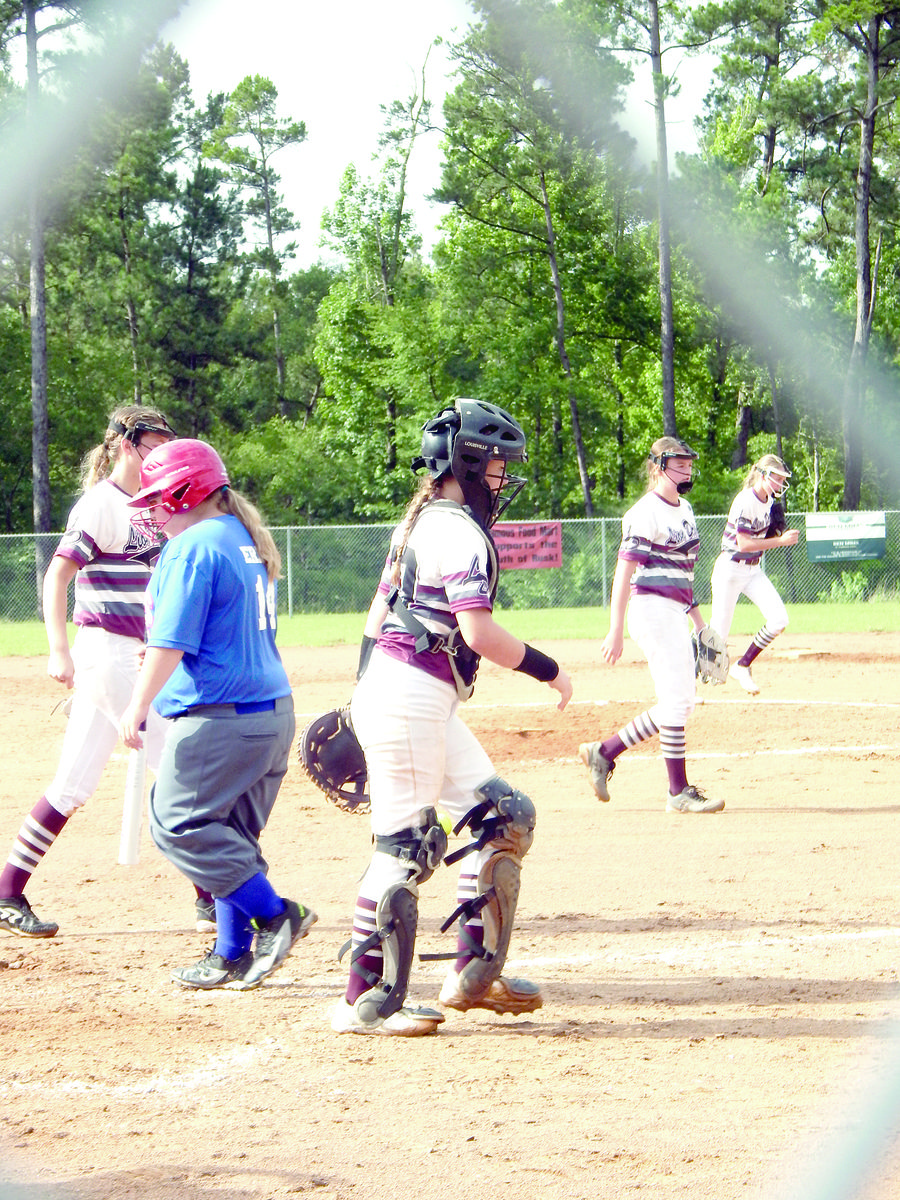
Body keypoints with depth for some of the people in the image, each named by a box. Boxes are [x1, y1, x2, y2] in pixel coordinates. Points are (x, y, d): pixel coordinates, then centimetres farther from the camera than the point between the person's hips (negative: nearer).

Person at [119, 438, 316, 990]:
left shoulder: (191, 549, -12)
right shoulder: (247, 543, 17)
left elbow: (173, 640, -17)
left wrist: (139, 706, -10)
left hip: (218, 715, -10)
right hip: (274, 711, 10)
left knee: (180, 825, -4)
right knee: (231, 834, 14)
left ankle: (275, 914, -9)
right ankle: (234, 953, 14)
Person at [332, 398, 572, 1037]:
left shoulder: (417, 524, 17)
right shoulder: (461, 533, -13)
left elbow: (377, 615, 21)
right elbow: (479, 631, -21)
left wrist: (366, 696, 23)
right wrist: (547, 670, -11)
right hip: (413, 699, -10)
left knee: (506, 817, 12)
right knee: (407, 847, -7)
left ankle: (475, 973, 13)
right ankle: (366, 1002, -4)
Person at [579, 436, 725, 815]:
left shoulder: (684, 510, 16)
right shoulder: (645, 514, -11)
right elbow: (624, 573, -15)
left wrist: (697, 617, 22)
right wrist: (616, 630, -20)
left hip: (676, 613, 10)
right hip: (653, 609, -10)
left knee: (681, 700, 10)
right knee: (676, 699, -9)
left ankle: (604, 752, 17)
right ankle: (679, 791, -4)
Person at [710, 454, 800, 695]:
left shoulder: (770, 502, 5)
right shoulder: (745, 502, -20)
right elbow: (744, 544, -26)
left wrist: (783, 536, -6)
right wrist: (781, 541, -29)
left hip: (754, 571, 7)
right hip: (730, 569, -7)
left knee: (779, 620, -10)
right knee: (718, 634, -3)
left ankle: (742, 666, 5)